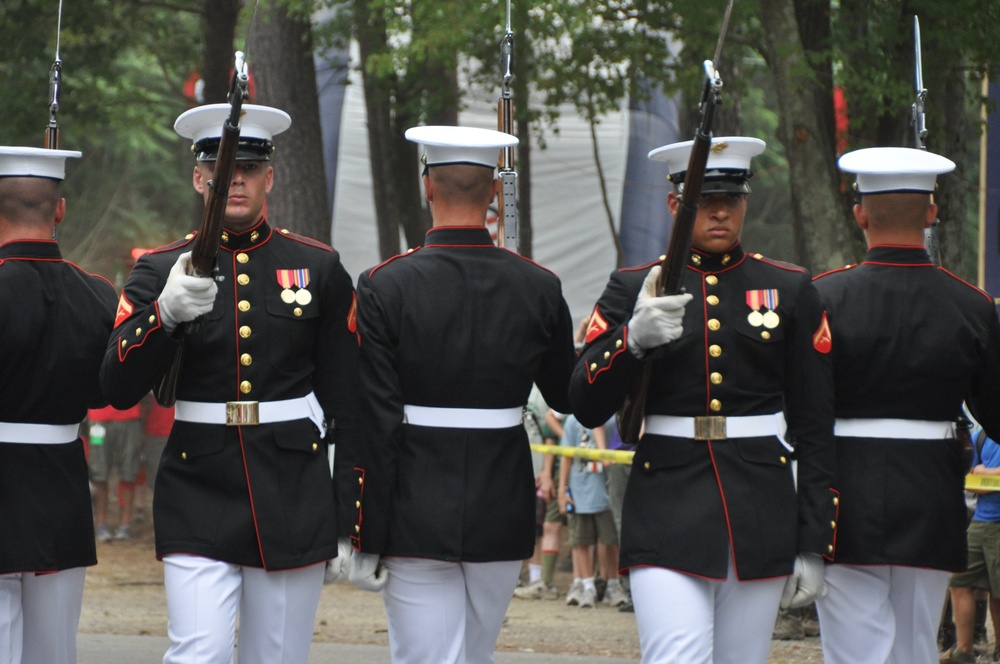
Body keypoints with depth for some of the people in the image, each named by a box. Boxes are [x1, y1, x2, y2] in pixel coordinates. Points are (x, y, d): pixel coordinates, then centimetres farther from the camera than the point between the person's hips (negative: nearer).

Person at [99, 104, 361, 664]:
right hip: (198, 490, -1)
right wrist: (166, 314, -22)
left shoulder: (319, 269, 6)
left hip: (294, 498, 1)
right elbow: (119, 388, -5)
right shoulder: (161, 271, 4)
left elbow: (348, 401, 7)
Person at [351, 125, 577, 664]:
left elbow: (375, 424, -11)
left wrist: (366, 540, -7)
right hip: (503, 518, 3)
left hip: (416, 518, -3)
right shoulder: (538, 288, -1)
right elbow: (568, 396, 13)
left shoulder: (384, 287, -10)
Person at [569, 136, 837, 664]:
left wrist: (813, 543, 4)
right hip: (667, 515, -2)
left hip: (761, 516, 2)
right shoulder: (633, 289, 5)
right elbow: (586, 407, -3)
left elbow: (814, 428, 8)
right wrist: (633, 340, -22)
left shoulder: (790, 290, 8)